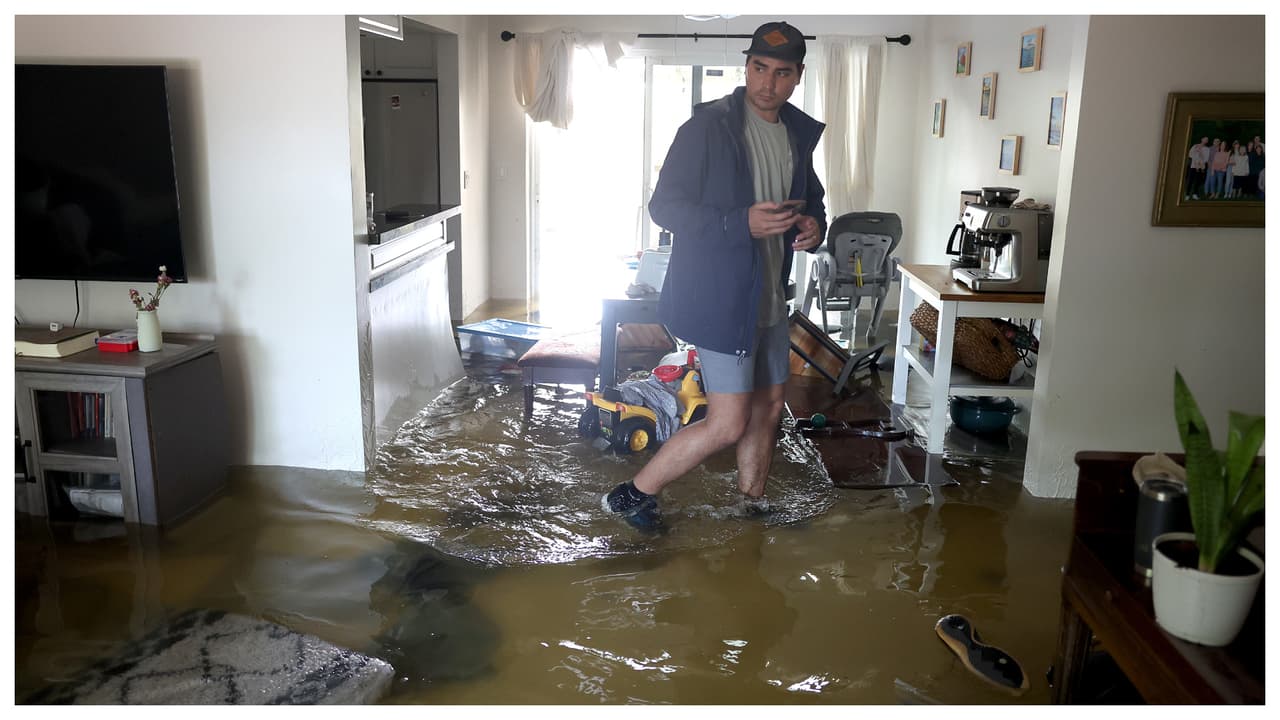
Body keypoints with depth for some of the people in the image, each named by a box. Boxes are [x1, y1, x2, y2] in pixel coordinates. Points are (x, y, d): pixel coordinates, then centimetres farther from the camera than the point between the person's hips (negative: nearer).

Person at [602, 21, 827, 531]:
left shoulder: (798, 134, 9)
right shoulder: (709, 126, -13)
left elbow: (812, 199, 23)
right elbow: (664, 206, -14)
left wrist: (814, 227, -2)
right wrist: (741, 222, -27)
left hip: (770, 297, 8)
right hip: (720, 297, -8)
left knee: (768, 407, 17)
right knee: (728, 423, -7)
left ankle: (751, 506, 37)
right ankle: (632, 495, 10)